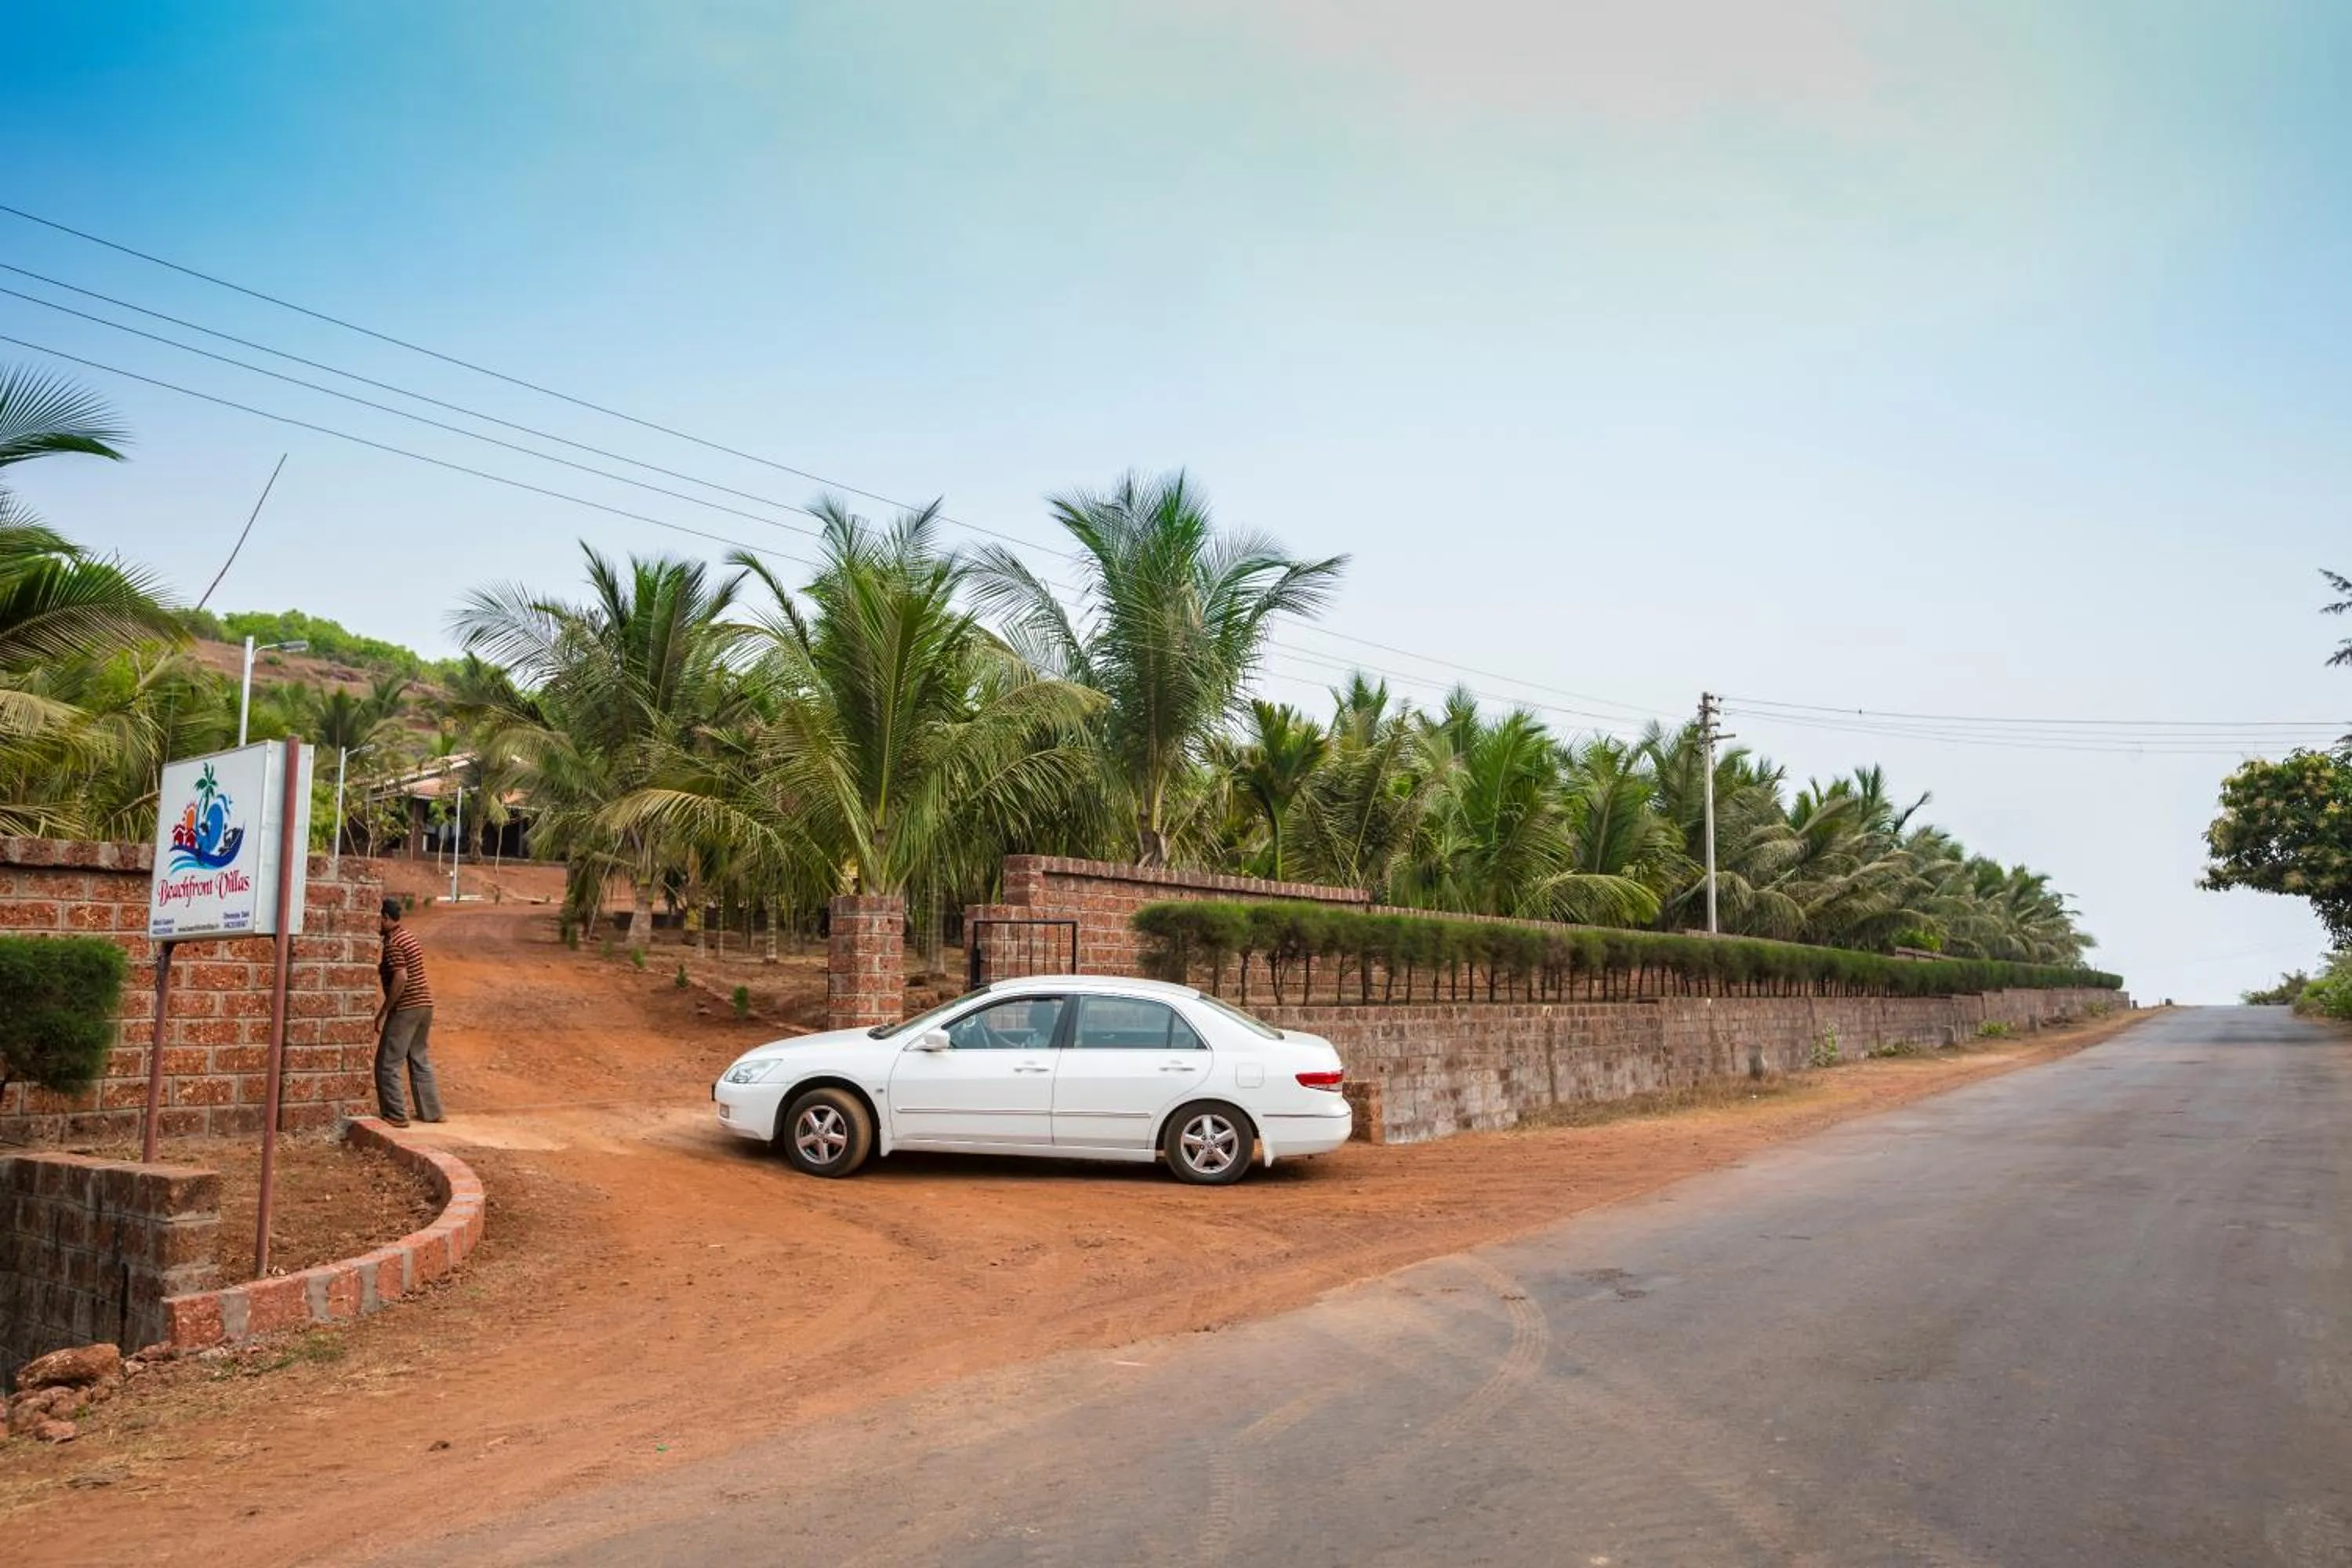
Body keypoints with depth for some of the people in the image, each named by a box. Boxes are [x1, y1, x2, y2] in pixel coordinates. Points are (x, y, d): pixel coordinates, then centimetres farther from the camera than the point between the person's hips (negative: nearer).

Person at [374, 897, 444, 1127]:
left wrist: (383, 1012, -18)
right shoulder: (408, 935, 14)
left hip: (406, 1007, -9)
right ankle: (431, 1111, 20)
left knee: (387, 1064, 0)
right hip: (424, 1004, 9)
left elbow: (401, 978, -23)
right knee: (420, 1060, 16)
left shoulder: (393, 942, -15)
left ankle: (395, 1115, 1)